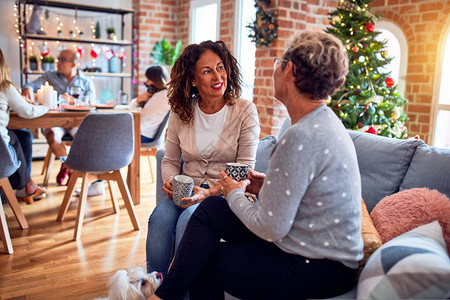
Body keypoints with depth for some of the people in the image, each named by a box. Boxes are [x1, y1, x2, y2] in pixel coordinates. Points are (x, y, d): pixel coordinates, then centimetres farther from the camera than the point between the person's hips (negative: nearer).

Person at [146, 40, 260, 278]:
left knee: (188, 220, -30)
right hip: (187, 191, 3)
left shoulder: (244, 111, -4)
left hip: (224, 194, -3)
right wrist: (170, 182, -11)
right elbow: (170, 160, 12)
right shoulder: (180, 112, 5)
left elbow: (245, 169, -7)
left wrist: (209, 192, -21)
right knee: (159, 219, -26)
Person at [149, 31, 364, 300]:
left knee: (203, 266, 1)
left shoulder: (301, 137, -28)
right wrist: (269, 187, 2)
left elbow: (271, 229, -24)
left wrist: (235, 194, -6)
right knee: (211, 209, 3)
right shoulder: (325, 121, 4)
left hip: (320, 269, -9)